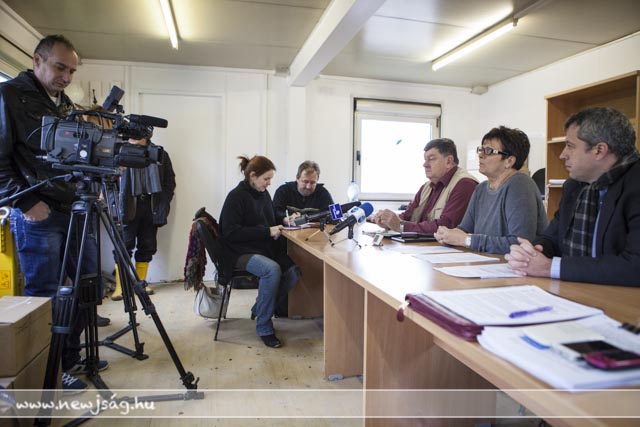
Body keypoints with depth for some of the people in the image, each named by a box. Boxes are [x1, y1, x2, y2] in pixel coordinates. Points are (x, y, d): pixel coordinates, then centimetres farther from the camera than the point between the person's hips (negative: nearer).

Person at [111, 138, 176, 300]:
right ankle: (119, 287, 4)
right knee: (124, 246, -3)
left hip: (151, 207, 3)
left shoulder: (160, 155, 9)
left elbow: (170, 181, 12)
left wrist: (164, 203, 3)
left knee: (147, 247, 8)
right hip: (128, 206, -3)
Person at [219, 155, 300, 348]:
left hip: (265, 247, 7)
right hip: (242, 251, -7)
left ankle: (259, 309, 6)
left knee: (294, 271, -17)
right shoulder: (236, 196, -10)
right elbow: (231, 233, -17)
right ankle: (264, 328, -16)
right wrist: (267, 232, -20)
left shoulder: (264, 194, 11)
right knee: (272, 269, -34)